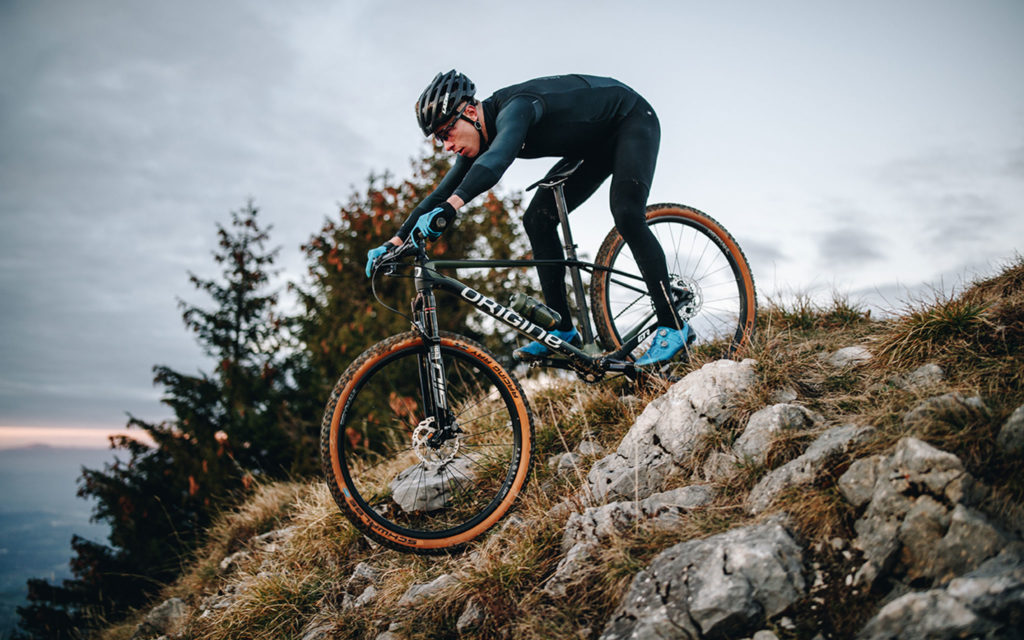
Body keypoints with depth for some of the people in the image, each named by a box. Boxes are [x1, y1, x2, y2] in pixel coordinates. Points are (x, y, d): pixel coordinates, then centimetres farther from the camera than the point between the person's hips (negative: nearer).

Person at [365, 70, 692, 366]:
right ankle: (562, 329, -1)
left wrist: (448, 209, -69)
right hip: (596, 144, 9)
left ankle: (672, 326, -20)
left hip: (633, 120, -9)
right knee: (538, 219, -4)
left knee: (626, 214, -29)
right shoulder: (481, 136, -9)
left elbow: (497, 159, -56)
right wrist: (394, 243, -9)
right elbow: (442, 193, -4)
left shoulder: (514, 107, -35)